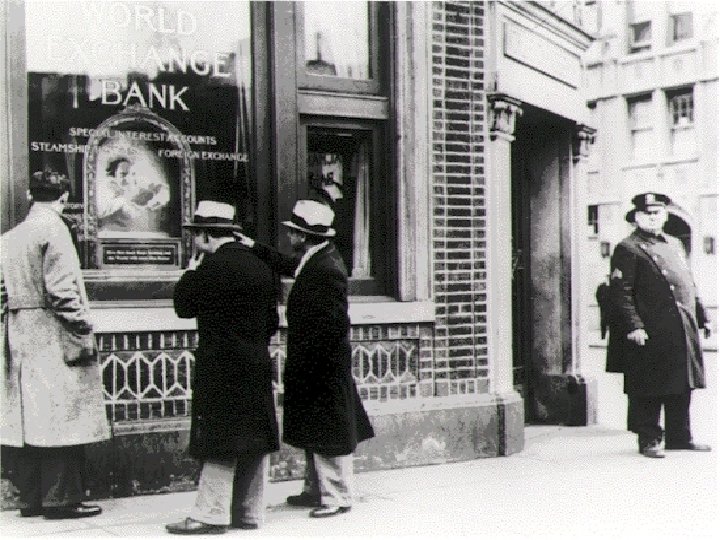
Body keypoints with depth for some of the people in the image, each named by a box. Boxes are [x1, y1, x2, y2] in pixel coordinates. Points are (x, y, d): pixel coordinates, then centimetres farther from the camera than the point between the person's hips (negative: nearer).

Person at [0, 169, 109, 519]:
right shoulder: (53, 229, -9)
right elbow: (62, 288, -16)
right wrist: (82, 333, -14)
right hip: (53, 337, -8)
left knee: (30, 417, 10)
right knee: (60, 416, -3)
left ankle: (30, 498, 15)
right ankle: (61, 499, -1)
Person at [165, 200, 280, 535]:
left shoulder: (213, 265, -13)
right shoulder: (259, 266, 10)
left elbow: (184, 306, -8)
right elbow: (272, 321, 13)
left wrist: (190, 272, 3)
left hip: (221, 370, -7)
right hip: (257, 367, 8)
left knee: (220, 444, -4)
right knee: (254, 443, 10)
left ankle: (211, 514, 0)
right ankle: (249, 513, 18)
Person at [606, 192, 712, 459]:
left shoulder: (675, 245, 19)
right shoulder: (627, 250, -6)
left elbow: (689, 285, 24)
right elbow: (621, 293, -13)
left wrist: (702, 317, 18)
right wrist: (633, 326, -22)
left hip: (684, 332, 7)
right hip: (650, 336, -7)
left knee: (682, 389, 13)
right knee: (647, 393, -1)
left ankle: (680, 437, 24)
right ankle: (649, 440, 9)